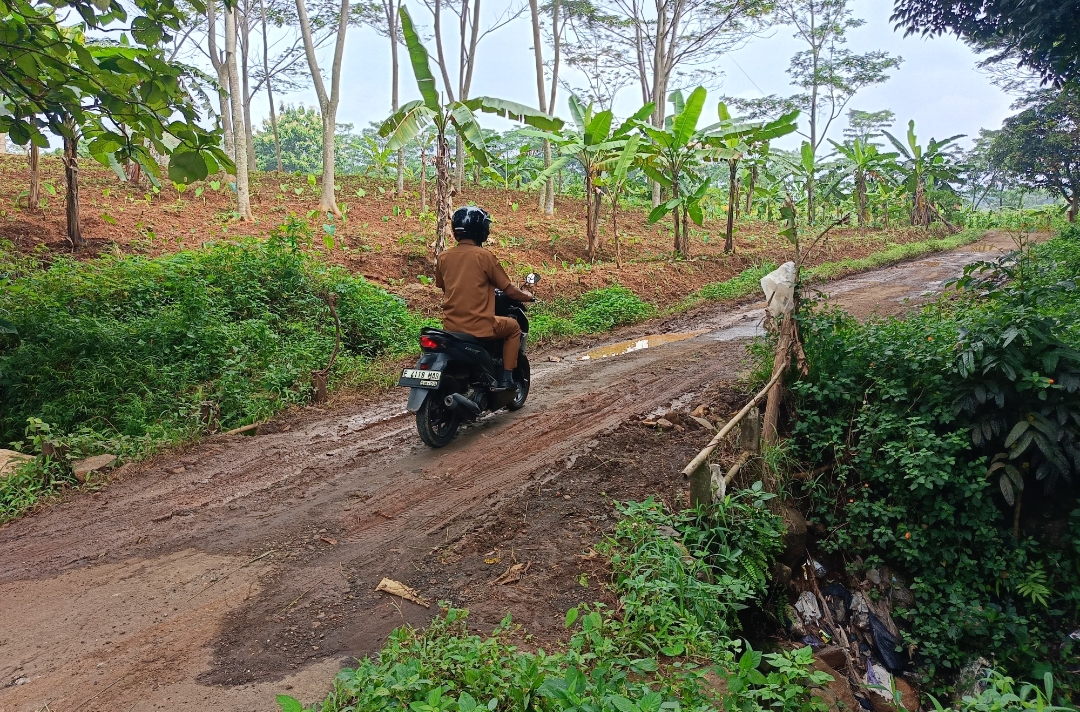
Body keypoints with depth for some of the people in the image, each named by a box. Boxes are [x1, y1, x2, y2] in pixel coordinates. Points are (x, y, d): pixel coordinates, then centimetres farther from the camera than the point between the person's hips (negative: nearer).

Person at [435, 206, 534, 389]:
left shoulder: (443, 257, 4)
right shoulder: (484, 256, -10)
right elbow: (509, 290, -4)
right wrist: (526, 296, 17)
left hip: (450, 326, 5)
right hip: (479, 327, -5)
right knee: (513, 327, 22)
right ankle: (506, 377, 16)